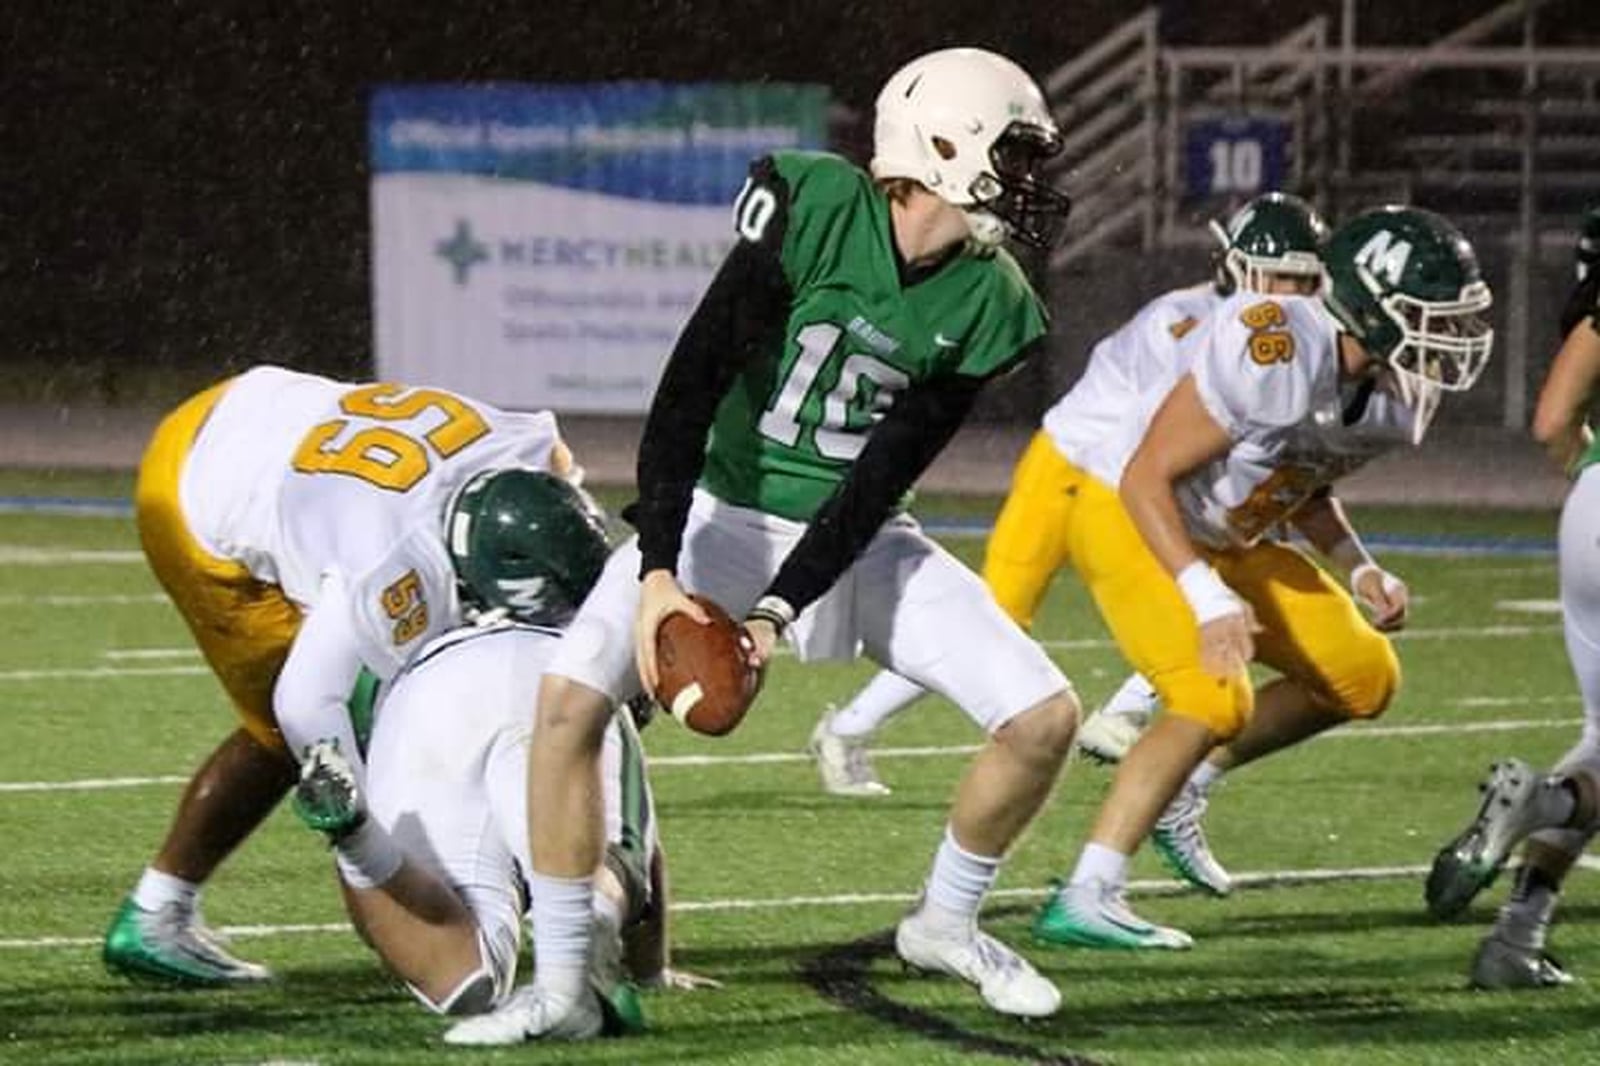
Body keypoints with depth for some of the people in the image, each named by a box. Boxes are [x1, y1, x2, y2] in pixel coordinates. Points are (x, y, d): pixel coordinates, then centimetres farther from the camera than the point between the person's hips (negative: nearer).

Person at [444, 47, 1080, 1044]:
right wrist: (658, 575, -29)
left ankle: (946, 922, 17)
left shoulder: (986, 304, -10)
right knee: (571, 698, -24)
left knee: (1044, 718, -10)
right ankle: (561, 988, -10)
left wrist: (777, 613, -23)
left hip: (855, 541, 3)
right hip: (729, 509, -3)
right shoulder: (810, 206, -20)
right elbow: (691, 386, -22)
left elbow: (880, 480, -12)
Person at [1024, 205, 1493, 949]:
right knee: (1215, 700, -24)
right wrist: (1208, 599, -34)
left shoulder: (1400, 394, -5)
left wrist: (1358, 569, -2)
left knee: (1362, 678, 9)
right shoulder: (1275, 352, -33)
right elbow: (1147, 479, -27)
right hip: (1124, 513, -9)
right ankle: (1082, 901, -21)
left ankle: (1180, 788, 19)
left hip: (1224, 540, 9)